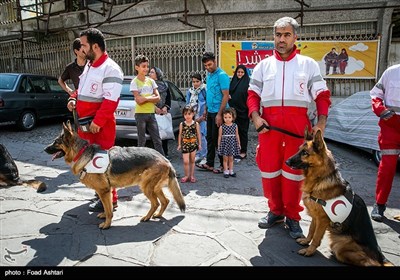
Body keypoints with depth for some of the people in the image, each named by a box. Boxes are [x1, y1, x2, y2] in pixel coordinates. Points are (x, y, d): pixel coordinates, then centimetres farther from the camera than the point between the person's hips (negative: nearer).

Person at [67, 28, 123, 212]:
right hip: (84, 122, 10)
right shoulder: (89, 65, 14)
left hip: (101, 125, -10)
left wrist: (97, 122, -23)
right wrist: (74, 98, 5)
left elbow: (110, 101, -23)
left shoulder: (110, 69, -17)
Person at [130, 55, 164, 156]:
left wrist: (145, 98, -8)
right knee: (142, 141, 2)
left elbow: (158, 98, 4)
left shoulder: (151, 81, 10)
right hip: (140, 114, -4)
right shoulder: (135, 82, -3)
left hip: (151, 113, 4)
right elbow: (139, 101, -13)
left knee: (157, 140, 3)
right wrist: (151, 97, -3)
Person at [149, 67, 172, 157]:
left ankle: (165, 153, 11)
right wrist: (155, 107, -13)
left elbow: (169, 99, 14)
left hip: (164, 112, 3)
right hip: (153, 112, -3)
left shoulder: (165, 85, 14)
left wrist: (166, 107, -3)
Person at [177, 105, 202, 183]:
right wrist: (179, 144, 4)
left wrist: (199, 144, 3)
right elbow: (180, 135, 5)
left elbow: (198, 134, 4)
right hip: (185, 144, 0)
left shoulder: (196, 124, -2)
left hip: (193, 144, 0)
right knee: (186, 161, -5)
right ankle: (187, 175, 11)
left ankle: (192, 176, 21)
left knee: (192, 161, 10)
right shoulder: (182, 124, -1)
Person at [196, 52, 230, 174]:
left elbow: (226, 96, -17)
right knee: (210, 138, 12)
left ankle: (223, 165, 11)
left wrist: (219, 114, -21)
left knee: (217, 139, -2)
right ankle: (209, 164, 22)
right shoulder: (209, 75, 13)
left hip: (218, 112, -8)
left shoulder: (221, 75, -13)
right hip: (210, 111, 8)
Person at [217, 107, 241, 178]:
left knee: (231, 159, 11)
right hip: (224, 144, -2)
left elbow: (237, 135, 7)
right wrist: (219, 145, 0)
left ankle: (231, 171, 22)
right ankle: (226, 171, 15)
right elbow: (219, 136, -1)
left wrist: (239, 144, 10)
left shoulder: (235, 126, -1)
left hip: (232, 144, 2)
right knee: (225, 159, 6)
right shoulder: (222, 127, -7)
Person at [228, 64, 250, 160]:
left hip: (243, 111, -5)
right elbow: (228, 93, 19)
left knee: (242, 131, 4)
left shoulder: (247, 82, -4)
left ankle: (243, 151, 13)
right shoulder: (233, 81, 11)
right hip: (233, 110, 5)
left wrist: (250, 110, -17)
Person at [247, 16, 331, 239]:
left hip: (298, 125, -1)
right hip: (269, 125, 2)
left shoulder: (308, 64, 10)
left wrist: (321, 122, -8)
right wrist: (255, 116, -7)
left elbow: (322, 95, 6)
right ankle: (276, 211, 25)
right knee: (269, 170, 6)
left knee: (294, 171, 3)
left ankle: (293, 217, 20)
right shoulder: (263, 65, 13)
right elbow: (253, 94, 11)